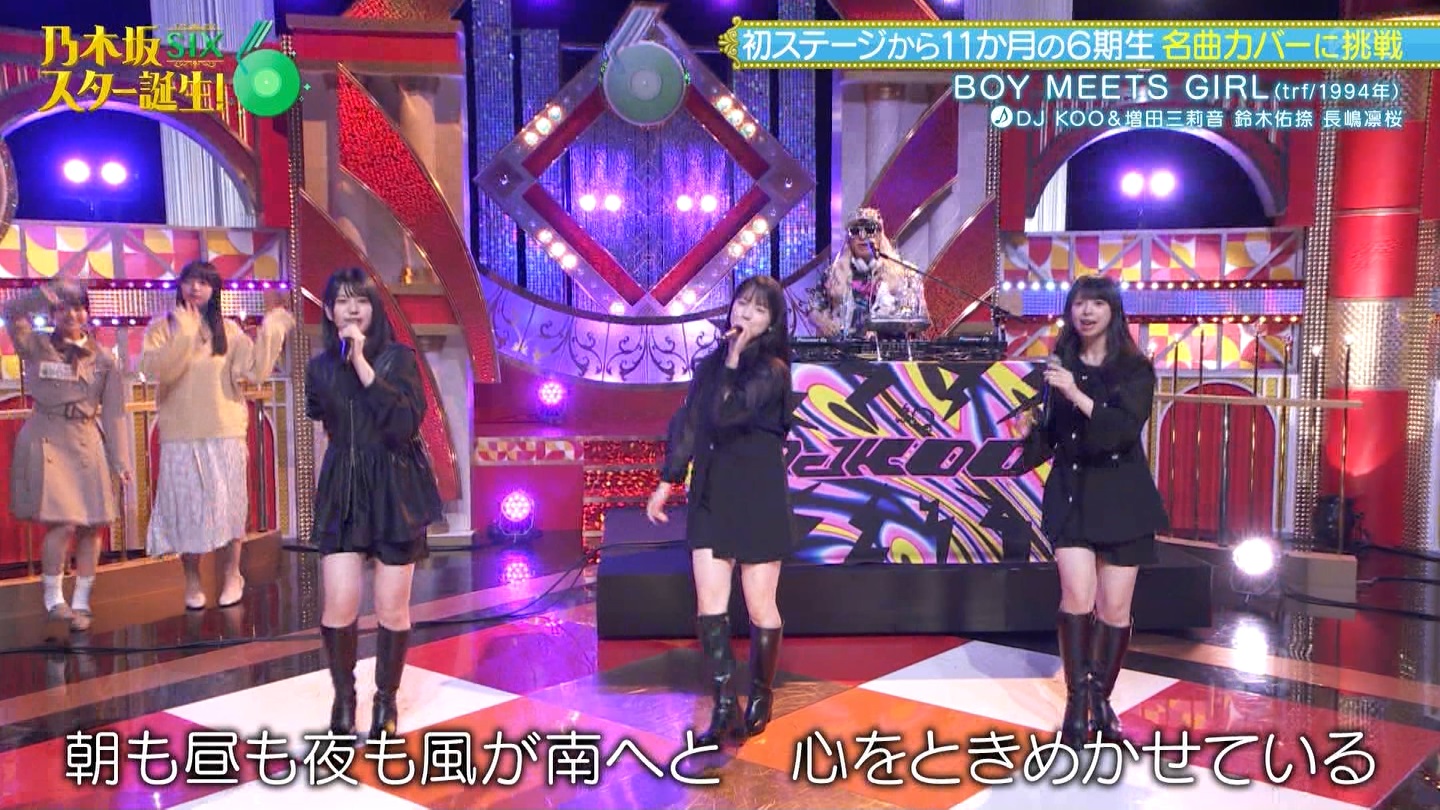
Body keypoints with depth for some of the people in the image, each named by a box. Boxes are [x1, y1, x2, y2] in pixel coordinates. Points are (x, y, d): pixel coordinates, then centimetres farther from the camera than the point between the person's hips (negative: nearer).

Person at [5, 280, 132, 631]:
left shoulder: (104, 360, 6)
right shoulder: (38, 347, 3)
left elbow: (113, 413, 5)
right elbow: (11, 314, -15)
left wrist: (120, 462, 2)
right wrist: (43, 294, -24)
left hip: (87, 444, 3)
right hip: (47, 442, -2)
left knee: (91, 526, 3)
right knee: (62, 524, -12)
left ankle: (81, 602, 17)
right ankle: (53, 598, 8)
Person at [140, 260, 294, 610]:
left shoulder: (228, 330, 5)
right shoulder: (162, 327, 3)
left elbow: (256, 371, -8)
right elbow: (153, 369, -15)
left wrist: (270, 329, -11)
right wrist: (183, 334, -23)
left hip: (225, 432, 1)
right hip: (180, 436, 0)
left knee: (228, 502, 5)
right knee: (185, 505, 5)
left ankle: (232, 575, 20)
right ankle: (192, 580, 19)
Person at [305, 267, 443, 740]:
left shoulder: (399, 358, -5)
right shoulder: (320, 368, 6)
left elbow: (405, 423, -21)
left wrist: (362, 364, -21)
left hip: (395, 492, -2)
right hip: (342, 493, 2)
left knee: (392, 607, 3)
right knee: (339, 604, -6)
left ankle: (386, 698, 23)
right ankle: (343, 696, 16)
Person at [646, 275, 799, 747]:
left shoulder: (772, 369, -7)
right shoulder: (711, 363, 10)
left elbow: (726, 413, -22)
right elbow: (688, 425, 13)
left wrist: (732, 360, -12)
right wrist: (666, 483, 11)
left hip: (758, 498, -5)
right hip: (712, 495, 5)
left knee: (759, 605, 4)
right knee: (709, 603, -2)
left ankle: (761, 698, 23)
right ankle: (724, 708, 5)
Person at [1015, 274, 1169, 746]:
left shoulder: (1135, 369, -2)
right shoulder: (1059, 367, 5)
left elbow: (1126, 428, -18)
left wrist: (1077, 396, -28)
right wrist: (1031, 432, -10)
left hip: (1121, 497, -1)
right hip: (1071, 494, 1)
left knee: (1115, 607, 3)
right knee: (1077, 596, -16)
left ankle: (1101, 698, 24)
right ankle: (1076, 701, -2)